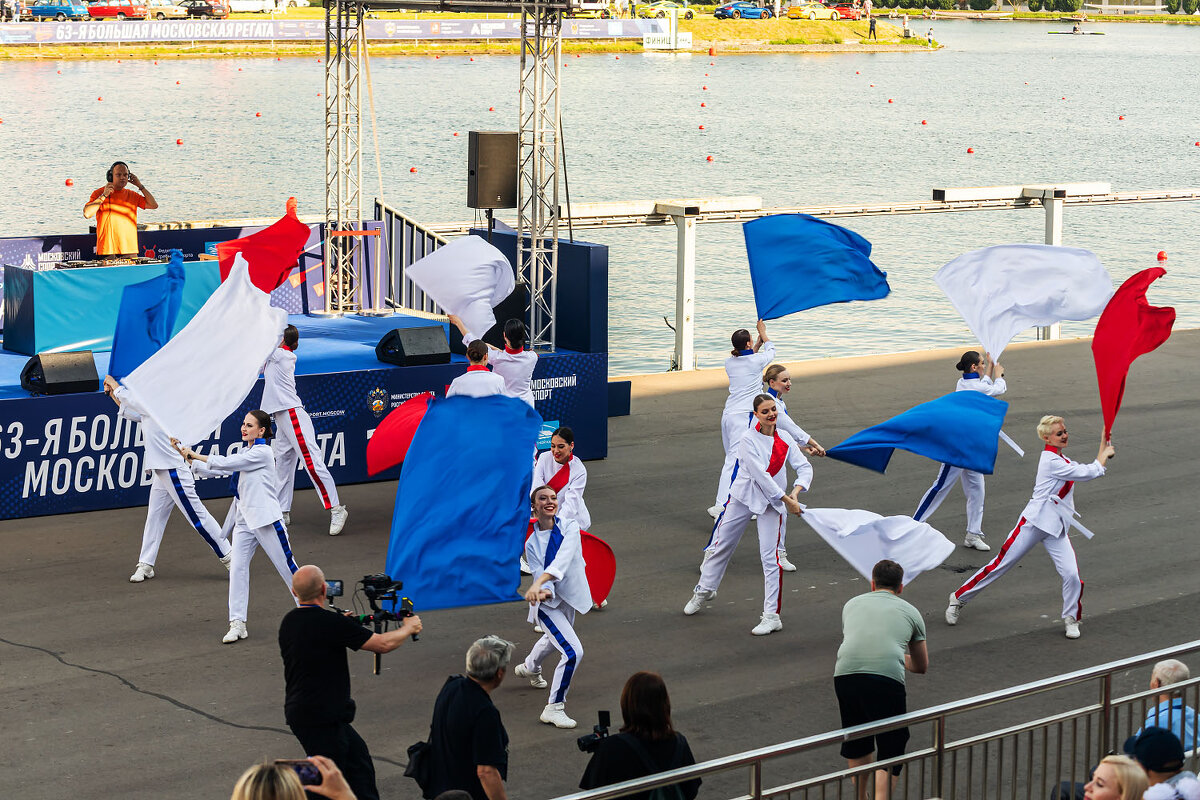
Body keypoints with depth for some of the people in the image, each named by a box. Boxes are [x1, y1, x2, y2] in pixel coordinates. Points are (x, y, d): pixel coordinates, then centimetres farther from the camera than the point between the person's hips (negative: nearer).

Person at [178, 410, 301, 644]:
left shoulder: (262, 452, -12)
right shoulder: (245, 453, 15)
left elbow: (226, 463, -18)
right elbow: (217, 469, 15)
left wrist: (196, 456, -13)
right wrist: (190, 460, 6)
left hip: (266, 518, -8)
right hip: (245, 520, 8)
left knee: (286, 566, 2)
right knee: (237, 568, -5)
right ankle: (237, 623, -4)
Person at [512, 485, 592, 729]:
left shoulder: (570, 527, -13)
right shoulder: (531, 543, -12)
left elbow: (562, 560, -28)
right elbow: (539, 573, -17)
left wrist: (539, 584, -42)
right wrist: (545, 592, -41)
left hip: (569, 599, 4)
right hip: (548, 603, -4)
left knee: (554, 640, 32)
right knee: (573, 652, -20)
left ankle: (530, 667, 65)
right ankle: (554, 708, -9)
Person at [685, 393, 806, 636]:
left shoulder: (785, 440, -1)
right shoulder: (748, 439, -13)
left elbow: (803, 466, 3)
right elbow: (760, 474, -19)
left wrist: (795, 493, -15)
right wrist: (786, 500, -20)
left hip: (771, 504, 1)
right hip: (743, 497, -1)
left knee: (770, 557, -7)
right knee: (722, 544, 12)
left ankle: (772, 616, -5)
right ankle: (705, 589, 39)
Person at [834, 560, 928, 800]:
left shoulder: (852, 604, 29)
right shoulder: (911, 612, 24)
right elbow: (921, 666, 35)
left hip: (845, 673, 3)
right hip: (887, 679, -3)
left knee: (856, 744, 23)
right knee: (891, 747, 7)